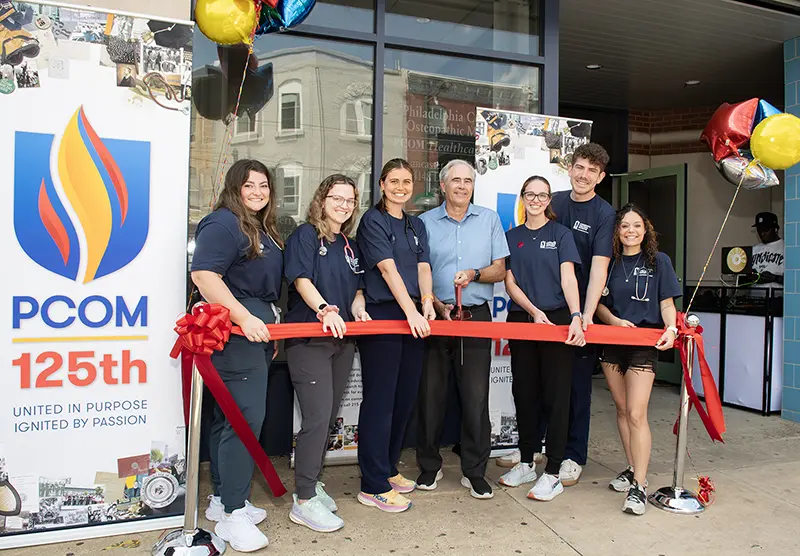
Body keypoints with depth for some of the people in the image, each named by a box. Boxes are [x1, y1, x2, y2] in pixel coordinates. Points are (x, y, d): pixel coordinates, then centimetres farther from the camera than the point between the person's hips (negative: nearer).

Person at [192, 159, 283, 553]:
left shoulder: (264, 230, 19)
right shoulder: (222, 224, -10)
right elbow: (204, 275, -21)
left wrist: (270, 329, 23)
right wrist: (244, 318, -26)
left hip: (255, 333, 10)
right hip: (234, 333, -10)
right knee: (246, 417, -10)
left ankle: (222, 499, 28)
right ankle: (232, 514, 2)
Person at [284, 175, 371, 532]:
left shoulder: (350, 245, 17)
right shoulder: (305, 235, -3)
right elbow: (301, 279, -15)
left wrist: (358, 304, -3)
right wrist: (324, 309, -30)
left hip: (342, 339, 7)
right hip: (308, 338, -7)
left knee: (328, 416, 12)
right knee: (317, 416, -10)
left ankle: (310, 482, 29)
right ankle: (304, 501, 2)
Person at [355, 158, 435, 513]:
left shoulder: (416, 226, 19)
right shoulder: (373, 220, -2)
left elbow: (423, 267, 8)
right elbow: (388, 269, -12)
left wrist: (427, 302, -10)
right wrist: (411, 311, -19)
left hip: (414, 317, 7)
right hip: (382, 315, -7)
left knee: (405, 397, 11)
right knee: (380, 400, -4)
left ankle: (387, 468, 28)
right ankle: (373, 486, 5)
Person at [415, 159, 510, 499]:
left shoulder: (489, 220, 10)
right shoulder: (426, 222, 7)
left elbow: (499, 270, 8)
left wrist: (475, 274, -12)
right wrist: (436, 304, -10)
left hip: (477, 316, 0)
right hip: (436, 314, 0)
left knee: (476, 395, 0)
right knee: (431, 393, 5)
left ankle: (474, 471, 15)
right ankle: (429, 466, 21)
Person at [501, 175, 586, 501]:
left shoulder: (560, 234, 4)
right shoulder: (512, 237, 12)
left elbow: (568, 278, -6)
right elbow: (510, 282, 5)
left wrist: (576, 316, -21)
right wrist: (533, 311, -10)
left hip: (557, 320, -3)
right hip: (521, 320, 3)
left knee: (555, 395, -2)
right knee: (524, 392, 10)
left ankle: (553, 473, 7)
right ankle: (526, 464, 24)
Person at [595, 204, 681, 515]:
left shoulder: (658, 261, 3)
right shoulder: (609, 263, 9)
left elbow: (666, 303, 2)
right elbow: (599, 304, 9)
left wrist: (671, 328, -16)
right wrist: (615, 320, -10)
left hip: (644, 343, -4)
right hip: (612, 342, 4)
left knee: (636, 413, -10)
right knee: (621, 409, 12)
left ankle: (639, 486, -4)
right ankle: (632, 470, 27)